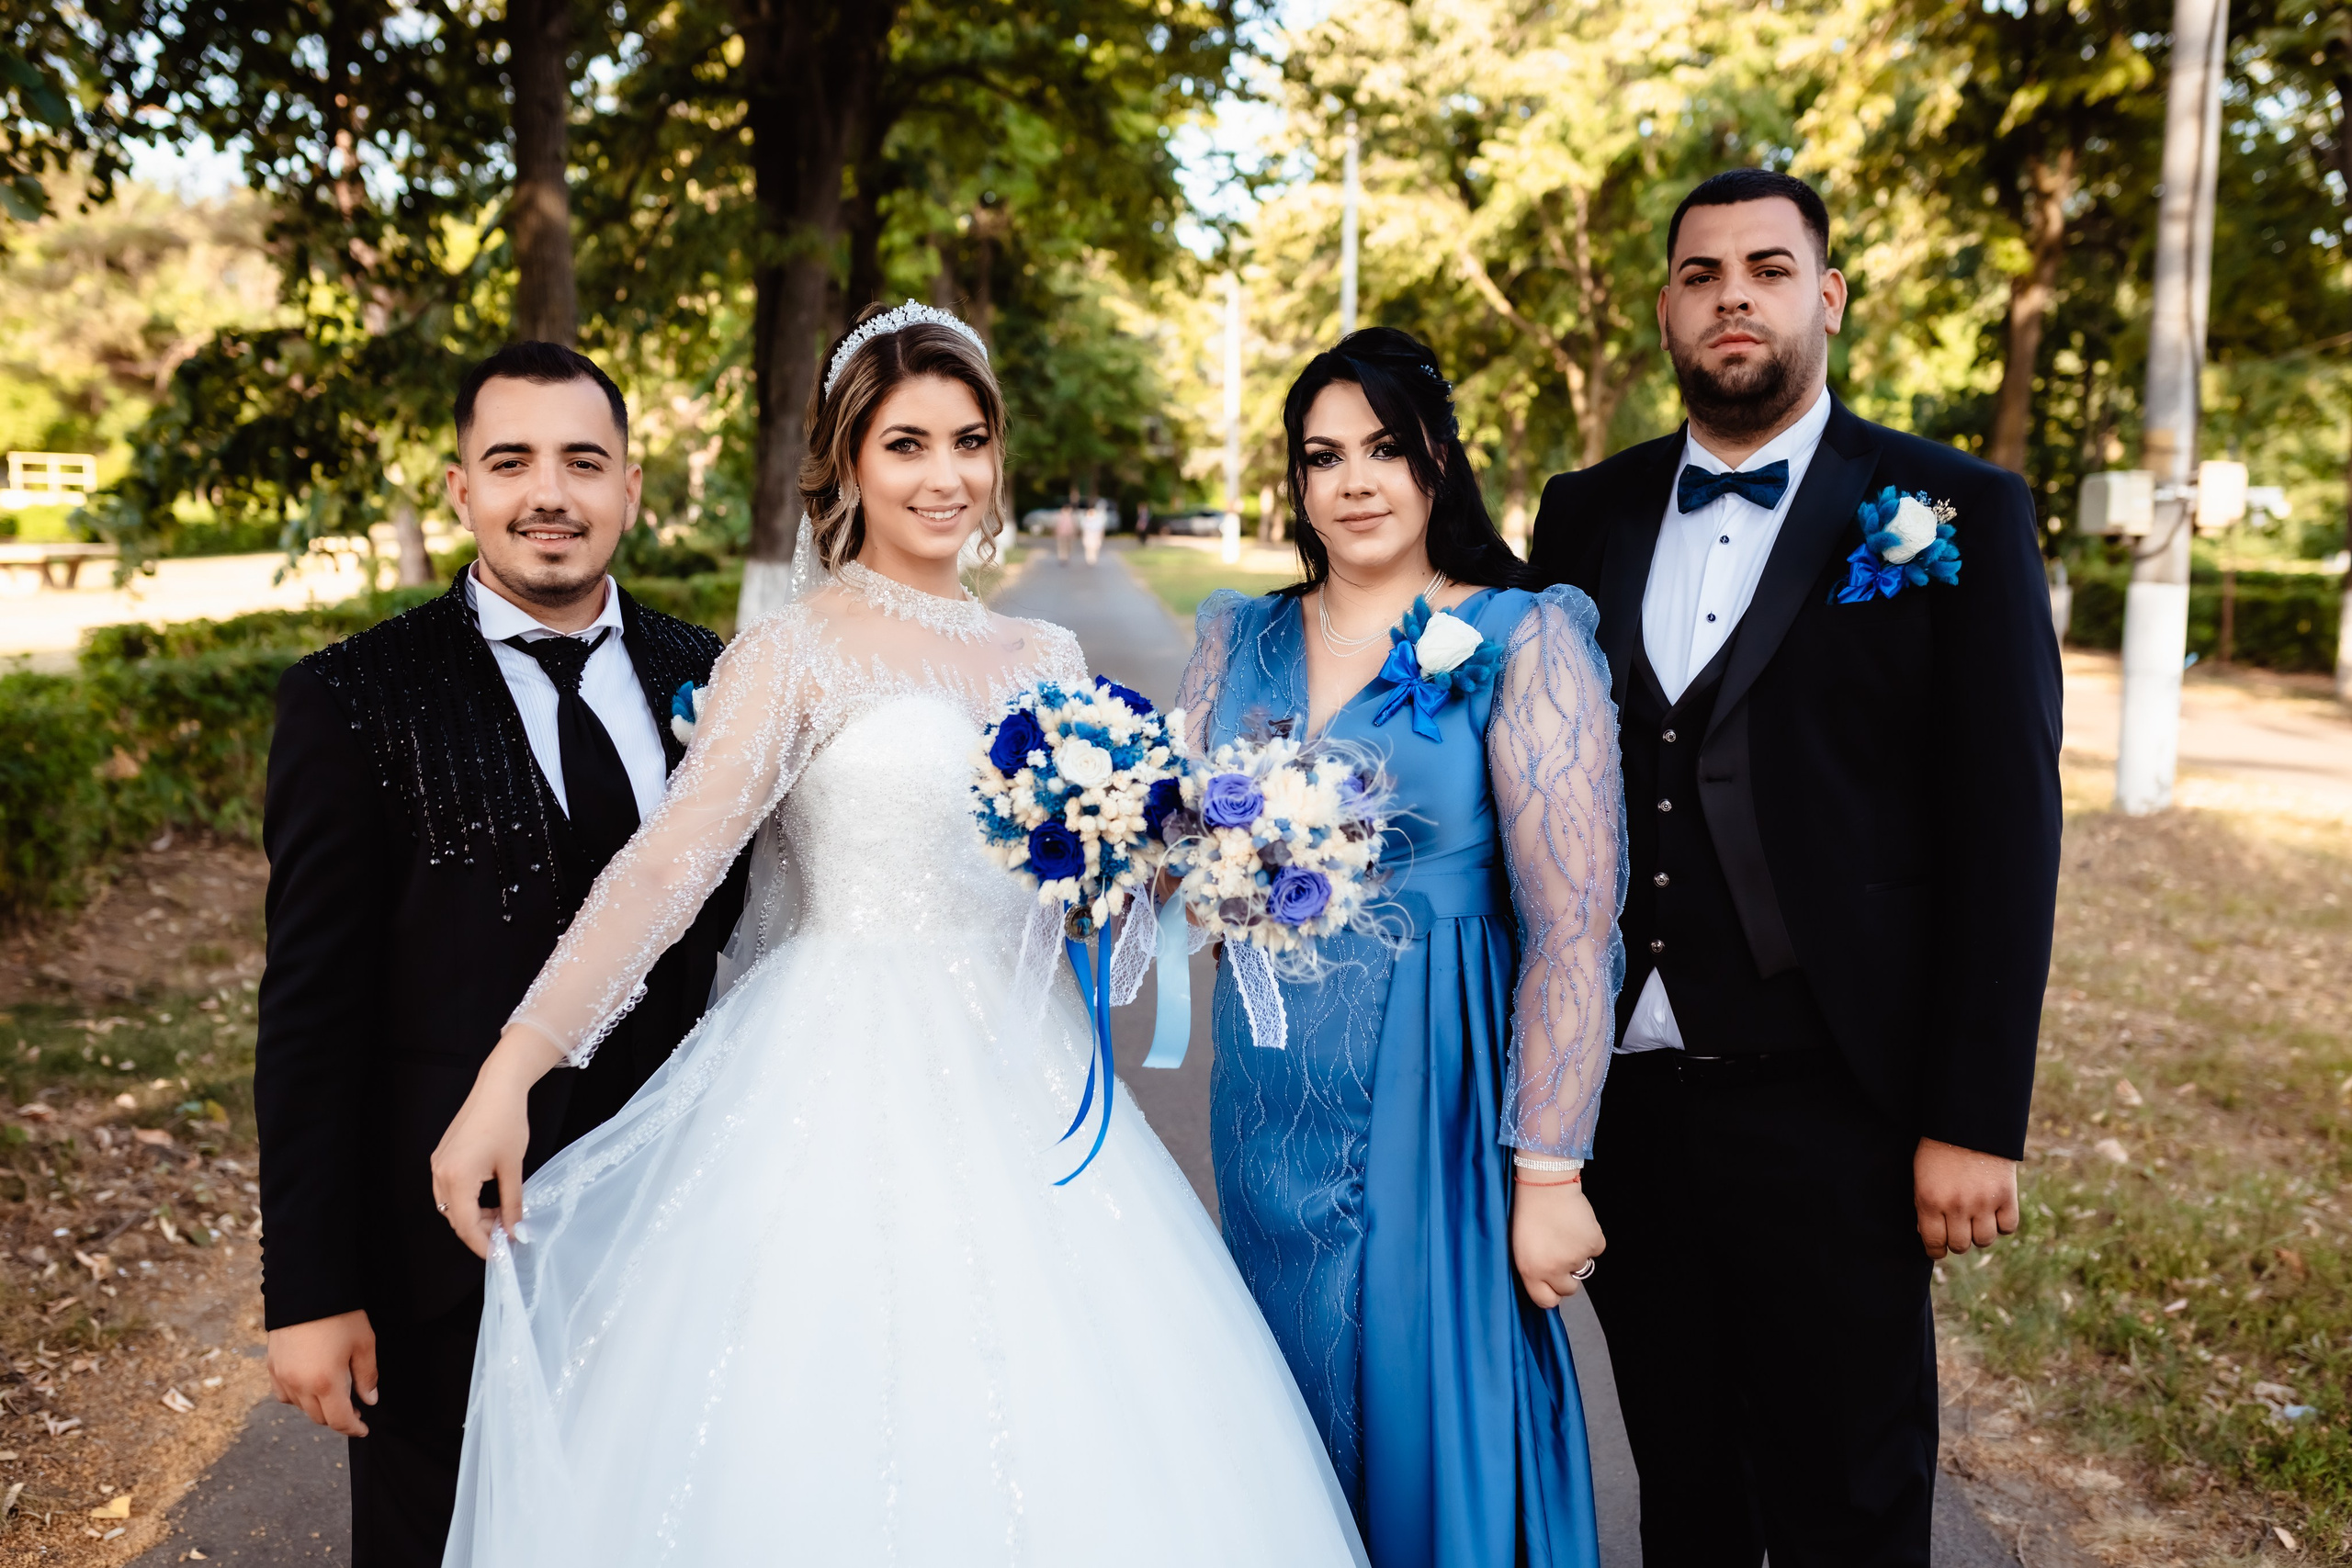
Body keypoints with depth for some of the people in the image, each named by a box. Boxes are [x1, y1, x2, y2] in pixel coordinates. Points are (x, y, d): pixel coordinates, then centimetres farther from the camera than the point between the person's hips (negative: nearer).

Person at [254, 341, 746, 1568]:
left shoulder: (710, 681, 1)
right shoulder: (356, 700, -9)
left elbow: (740, 936, 7)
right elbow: (310, 1013, -10)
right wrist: (310, 1291, -10)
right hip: (447, 1251, -3)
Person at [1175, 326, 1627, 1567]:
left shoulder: (1525, 642, -9)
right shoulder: (1240, 641, 6)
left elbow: (1573, 928, -13)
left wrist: (1548, 1177, -15)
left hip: (1433, 1106, -4)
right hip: (1269, 1102, 5)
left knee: (1433, 1426, 8)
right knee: (1291, 1427, 18)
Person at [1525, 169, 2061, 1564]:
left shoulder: (1956, 515, -3)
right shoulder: (1587, 515, 8)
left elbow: (2005, 831, -6)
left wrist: (1978, 1124, -10)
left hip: (1827, 1113, -3)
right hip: (1618, 1096, 4)